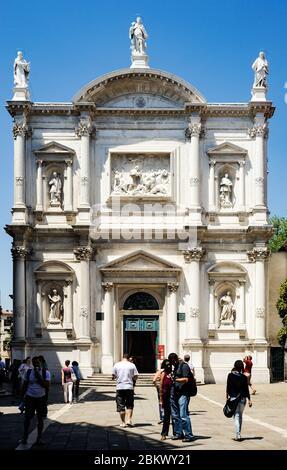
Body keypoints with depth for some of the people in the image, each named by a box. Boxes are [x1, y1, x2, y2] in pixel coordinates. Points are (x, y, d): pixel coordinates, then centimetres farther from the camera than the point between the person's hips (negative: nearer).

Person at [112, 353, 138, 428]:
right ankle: (128, 419, -4)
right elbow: (135, 377, 0)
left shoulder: (117, 365, 2)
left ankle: (123, 422, 7)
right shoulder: (132, 365, 0)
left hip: (119, 387, 1)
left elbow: (114, 376, 4)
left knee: (121, 406, 6)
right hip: (129, 387, 0)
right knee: (129, 405, 10)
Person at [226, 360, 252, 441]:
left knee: (236, 416, -2)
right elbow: (246, 389, -2)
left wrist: (227, 397, 8)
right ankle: (238, 434, 22)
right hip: (242, 398, 2)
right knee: (240, 416, 17)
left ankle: (237, 435, -12)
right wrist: (249, 399, 2)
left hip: (233, 398, -2)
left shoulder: (230, 375, -6)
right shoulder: (244, 377, -4)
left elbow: (228, 387, -2)